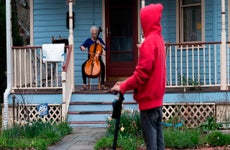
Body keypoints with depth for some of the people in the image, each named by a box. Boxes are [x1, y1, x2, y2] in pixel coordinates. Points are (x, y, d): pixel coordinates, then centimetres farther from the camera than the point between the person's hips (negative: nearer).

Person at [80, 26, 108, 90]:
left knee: (102, 66, -32)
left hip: (98, 59, 0)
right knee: (83, 65, -29)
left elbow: (105, 48, 4)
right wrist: (82, 47, -24)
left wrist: (100, 44, -10)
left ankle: (102, 84, -26)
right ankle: (84, 84, -26)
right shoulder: (88, 40, 8)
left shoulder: (99, 39, 9)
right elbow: (82, 46, -1)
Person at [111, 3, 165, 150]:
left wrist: (123, 87, -12)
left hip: (148, 99, -9)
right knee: (157, 136, 10)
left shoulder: (149, 42, -16)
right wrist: (127, 83, 14)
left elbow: (142, 72, -20)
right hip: (157, 97, 9)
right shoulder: (159, 39, 11)